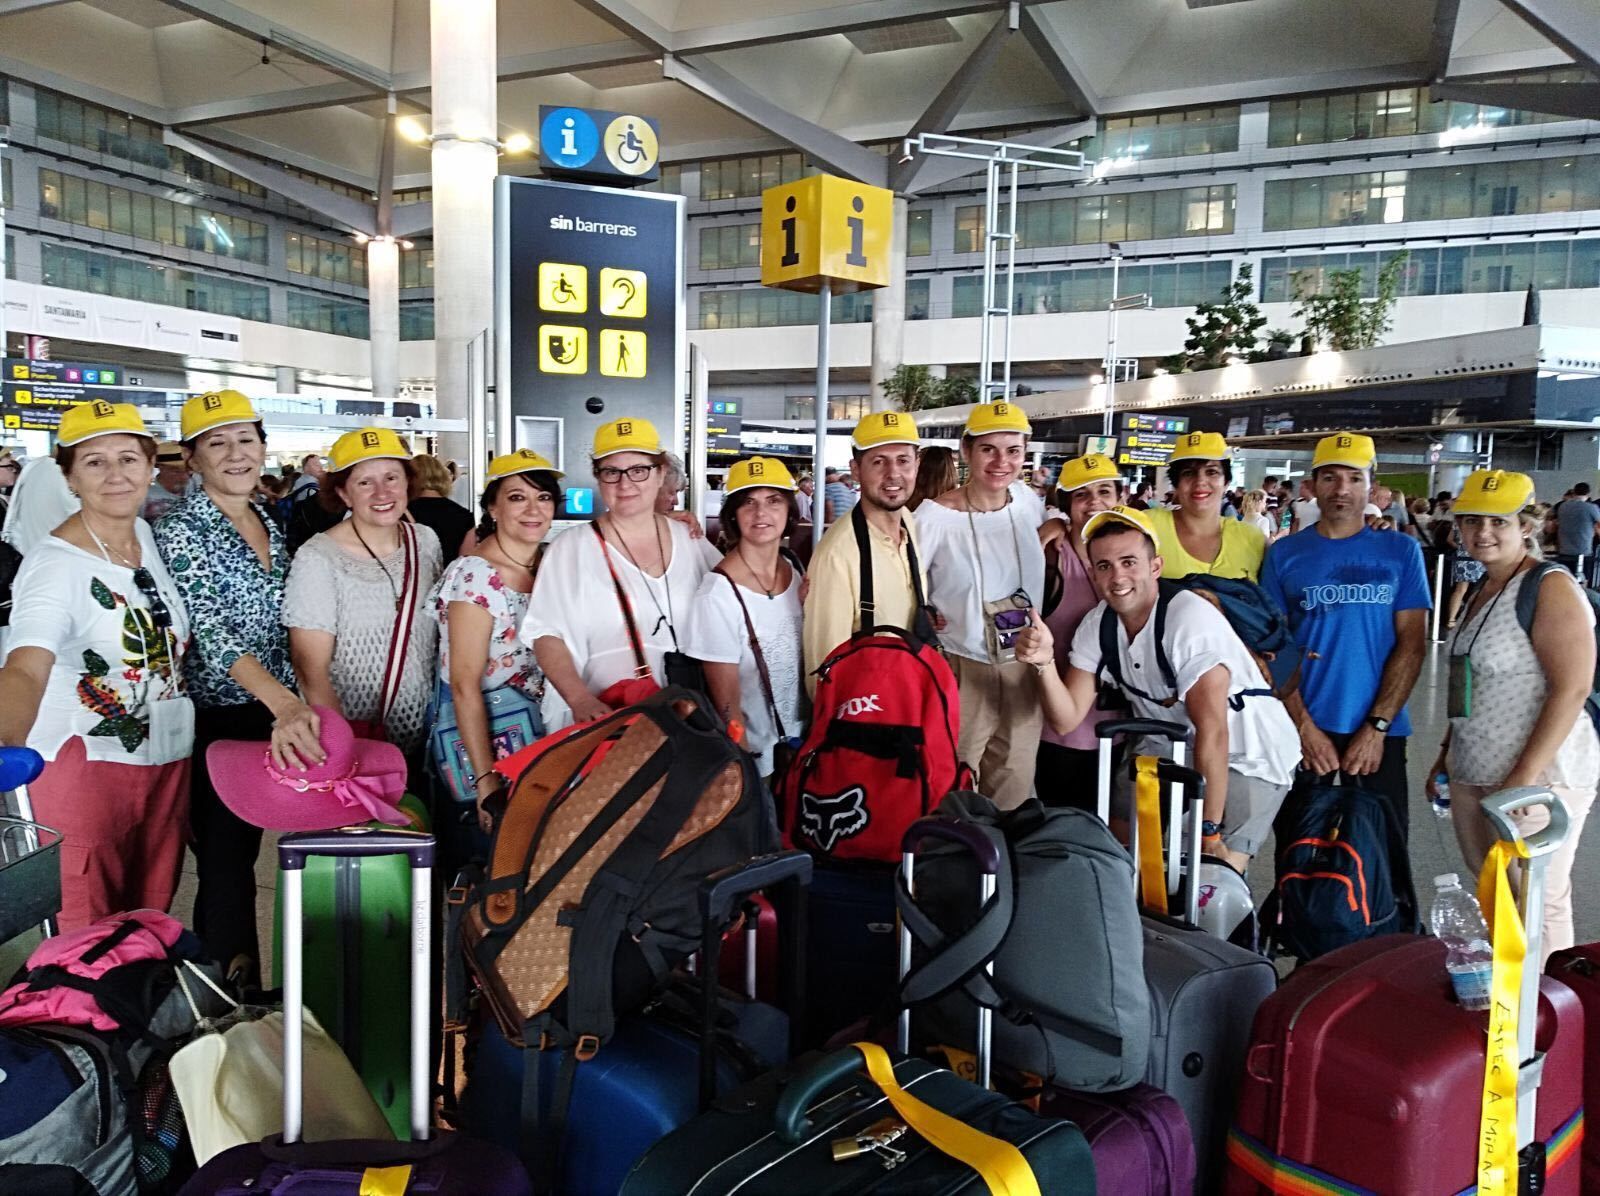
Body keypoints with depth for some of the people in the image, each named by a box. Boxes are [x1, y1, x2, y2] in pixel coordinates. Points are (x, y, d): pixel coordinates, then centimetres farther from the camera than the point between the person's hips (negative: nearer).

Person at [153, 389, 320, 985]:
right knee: (225, 864, -1)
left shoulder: (271, 524, 9)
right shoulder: (181, 531, -13)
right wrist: (285, 703, -39)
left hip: (273, 713, 7)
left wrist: (293, 707, 12)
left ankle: (248, 987, 30)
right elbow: (210, 630, -26)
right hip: (215, 720, -6)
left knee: (243, 853, 17)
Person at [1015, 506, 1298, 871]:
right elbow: (1066, 720, -9)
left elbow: (1212, 733, -25)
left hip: (1248, 757, -6)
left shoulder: (1191, 619, -26)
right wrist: (1045, 663, -28)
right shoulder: (1097, 624, -6)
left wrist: (1210, 832, -22)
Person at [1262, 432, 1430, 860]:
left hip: (1379, 730, 0)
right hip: (1303, 729, 0)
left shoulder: (1401, 552, 3)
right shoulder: (1285, 553, 2)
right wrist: (1305, 727, -9)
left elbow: (1412, 643, -2)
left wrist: (1376, 726, -11)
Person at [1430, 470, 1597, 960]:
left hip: (1538, 777, -8)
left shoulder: (1549, 588, -12)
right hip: (1472, 775, 8)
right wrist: (1446, 755, 18)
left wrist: (1525, 777, -21)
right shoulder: (1481, 591, 13)